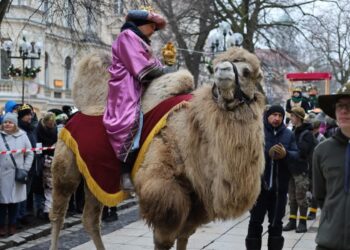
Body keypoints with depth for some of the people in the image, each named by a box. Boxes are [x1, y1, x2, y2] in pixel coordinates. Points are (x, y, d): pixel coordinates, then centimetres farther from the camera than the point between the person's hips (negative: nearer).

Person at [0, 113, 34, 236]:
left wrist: (25, 169, 0)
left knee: (15, 200, 6)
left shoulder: (22, 136, 3)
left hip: (17, 174, 1)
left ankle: (12, 225, 18)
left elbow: (30, 154, 8)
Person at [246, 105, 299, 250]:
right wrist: (268, 153, -25)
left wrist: (286, 154, -17)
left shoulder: (288, 134, 6)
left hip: (279, 186, 3)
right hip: (259, 183, -3)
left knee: (276, 222, 13)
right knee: (255, 221, 7)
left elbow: (296, 155, 2)